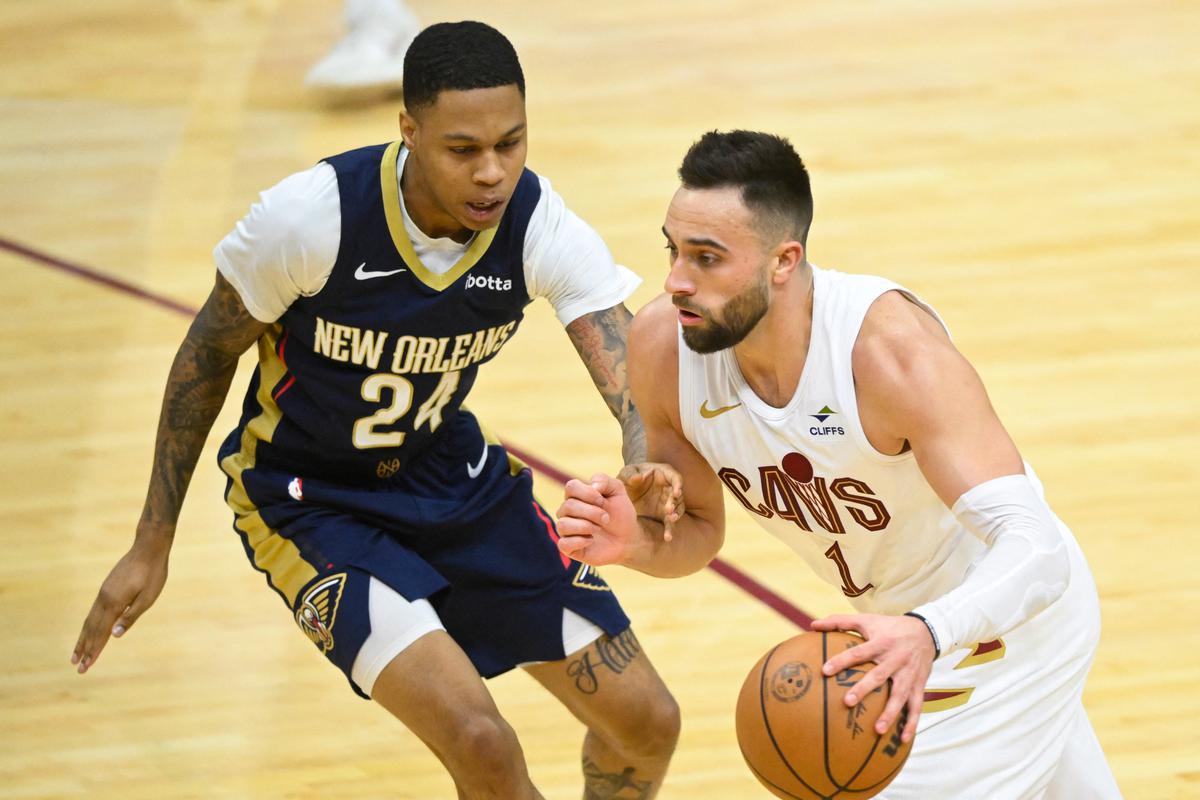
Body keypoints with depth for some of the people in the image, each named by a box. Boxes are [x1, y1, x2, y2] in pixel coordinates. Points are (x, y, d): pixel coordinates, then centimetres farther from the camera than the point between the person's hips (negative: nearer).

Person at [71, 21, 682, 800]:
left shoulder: (543, 229, -22)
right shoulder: (310, 216, -29)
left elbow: (638, 386, -31)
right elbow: (209, 354, -12)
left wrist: (652, 480, -56)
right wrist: (152, 545, -7)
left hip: (449, 471, 4)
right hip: (307, 496, -4)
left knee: (646, 724, 6)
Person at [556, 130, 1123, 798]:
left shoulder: (891, 347, -36)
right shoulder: (663, 346, -18)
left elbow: (1036, 551, -41)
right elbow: (698, 532, -2)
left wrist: (929, 635, -59)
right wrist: (636, 543, -25)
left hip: (1012, 619, -7)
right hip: (905, 623, 7)